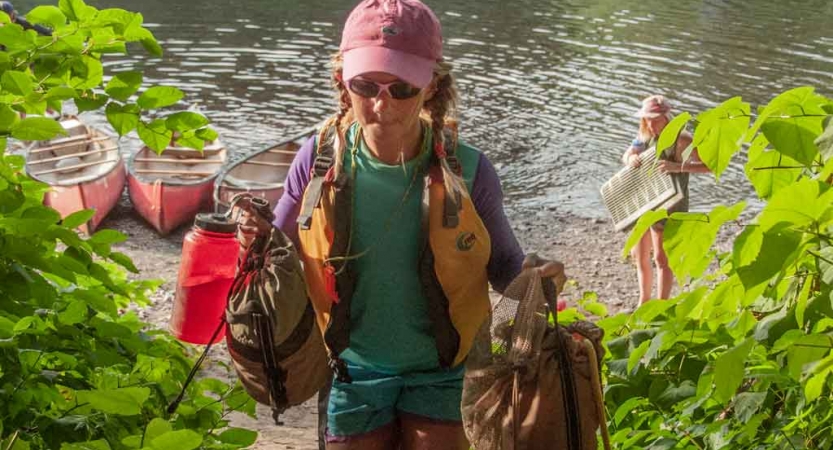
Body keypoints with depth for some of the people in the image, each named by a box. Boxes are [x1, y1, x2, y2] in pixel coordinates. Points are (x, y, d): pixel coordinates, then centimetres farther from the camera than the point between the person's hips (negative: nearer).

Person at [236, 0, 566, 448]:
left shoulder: (466, 171, -17)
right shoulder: (321, 159, -13)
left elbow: (502, 265, -2)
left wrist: (533, 274, -24)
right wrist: (258, 239, -20)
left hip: (442, 373, -1)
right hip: (355, 372, 2)